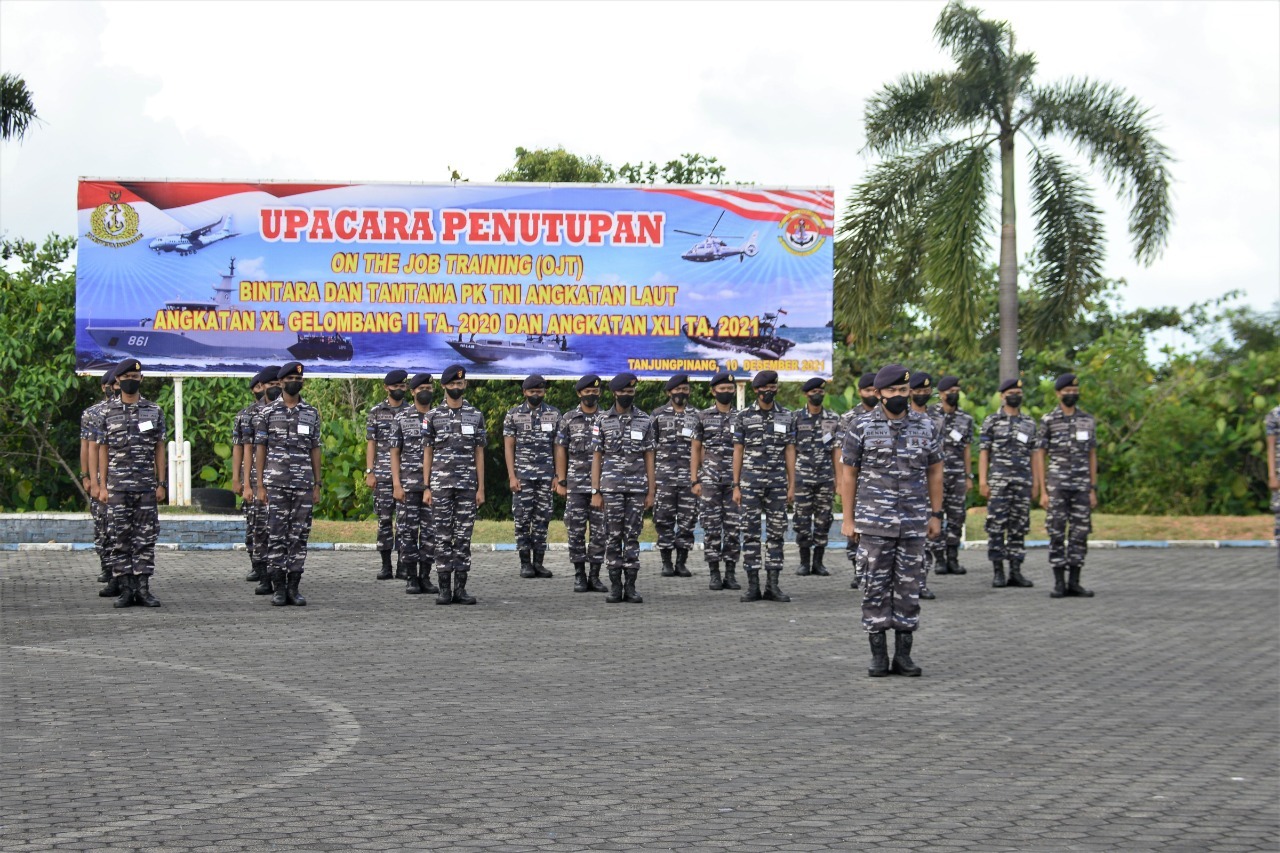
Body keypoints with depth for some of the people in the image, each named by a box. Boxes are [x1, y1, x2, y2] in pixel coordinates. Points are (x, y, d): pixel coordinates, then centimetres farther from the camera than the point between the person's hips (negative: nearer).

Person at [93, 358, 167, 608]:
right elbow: (103, 450, 6)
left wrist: (161, 483, 1)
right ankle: (125, 589, 4)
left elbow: (159, 450, 8)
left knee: (146, 538, 0)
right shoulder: (107, 412, 6)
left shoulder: (154, 411, 7)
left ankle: (143, 588, 4)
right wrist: (102, 486, -1)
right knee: (119, 539, -1)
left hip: (147, 486, 1)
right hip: (117, 487, -1)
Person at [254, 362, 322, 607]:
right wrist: (260, 485, -4)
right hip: (276, 484, -2)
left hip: (303, 485, 2)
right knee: (276, 536, -2)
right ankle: (278, 588, 3)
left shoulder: (311, 413, 9)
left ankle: (294, 587, 8)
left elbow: (315, 450, 11)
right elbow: (260, 449, 1)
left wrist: (317, 485, 6)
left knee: (299, 536, 3)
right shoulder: (268, 412, 2)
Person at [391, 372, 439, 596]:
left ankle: (425, 577, 9)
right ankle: (411, 579, 5)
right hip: (408, 483, -2)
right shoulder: (402, 417, 0)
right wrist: (396, 484, -9)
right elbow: (395, 453, 0)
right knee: (407, 531, -1)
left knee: (430, 531, 3)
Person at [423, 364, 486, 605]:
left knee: (464, 537, 2)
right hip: (441, 485, -1)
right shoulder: (433, 416, 4)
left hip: (467, 486, 1)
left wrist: (481, 488, 1)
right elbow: (427, 454, 4)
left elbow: (479, 454, 7)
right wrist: (426, 488, -2)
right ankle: (445, 589, 5)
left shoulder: (476, 416, 7)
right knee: (442, 537, 0)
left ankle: (461, 588, 6)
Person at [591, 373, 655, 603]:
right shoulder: (603, 421, 3)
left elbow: (649, 459, 7)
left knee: (633, 537, 2)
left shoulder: (645, 421, 6)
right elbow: (596, 458, 3)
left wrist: (651, 492, 1)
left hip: (637, 488, 1)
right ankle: (615, 587, 6)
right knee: (614, 536, 1)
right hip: (611, 487, -1)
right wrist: (595, 492, -3)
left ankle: (631, 587, 5)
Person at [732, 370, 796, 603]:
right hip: (750, 482, -2)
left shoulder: (786, 417, 7)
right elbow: (737, 452, 3)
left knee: (776, 533, 3)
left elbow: (790, 452, 7)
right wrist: (736, 486, -2)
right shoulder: (744, 417, 1)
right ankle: (753, 585, 4)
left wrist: (792, 485, 1)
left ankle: (772, 585, 7)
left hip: (777, 482, 2)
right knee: (751, 532, -1)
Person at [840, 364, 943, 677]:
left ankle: (903, 655, 10)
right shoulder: (862, 427, -2)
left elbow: (934, 471, 12)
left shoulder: (924, 426, 6)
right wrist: (848, 519, -2)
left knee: (909, 587, 4)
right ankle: (878, 656, 7)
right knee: (877, 586, 0)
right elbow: (848, 474, 2)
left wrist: (936, 515, 8)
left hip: (914, 523, 2)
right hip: (875, 522, -2)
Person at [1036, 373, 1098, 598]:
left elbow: (1092, 456, 12)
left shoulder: (1088, 421, 10)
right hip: (1057, 486, -3)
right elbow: (1040, 457, 0)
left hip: (1081, 487, 3)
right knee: (1057, 534, -2)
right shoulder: (1048, 421, 0)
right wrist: (1043, 492, -6)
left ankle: (1074, 582, 8)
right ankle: (1059, 583, 2)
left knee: (1080, 533, 2)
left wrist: (1093, 490, 7)